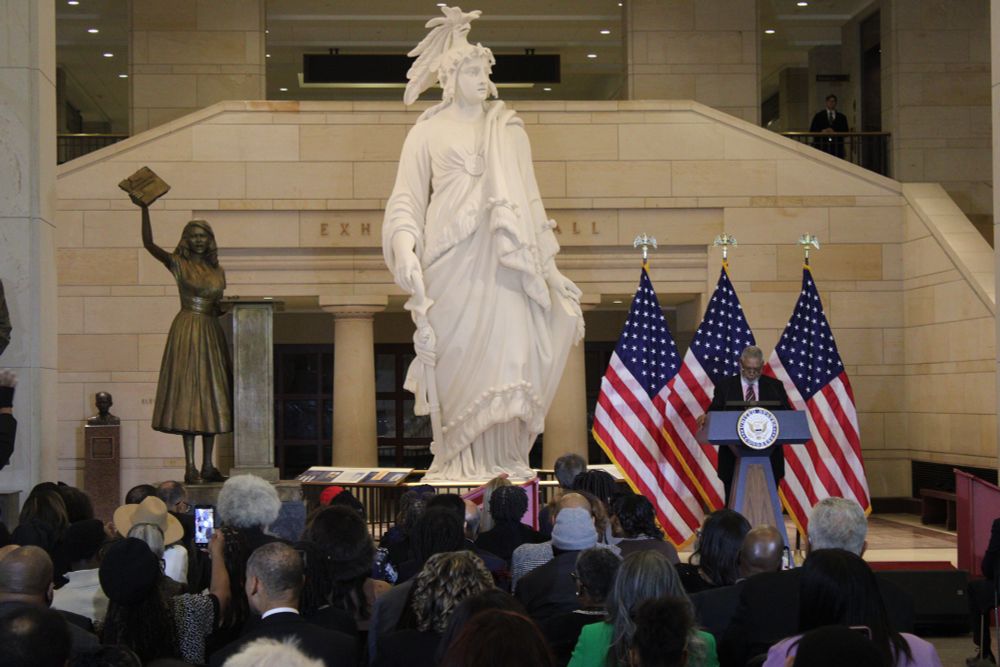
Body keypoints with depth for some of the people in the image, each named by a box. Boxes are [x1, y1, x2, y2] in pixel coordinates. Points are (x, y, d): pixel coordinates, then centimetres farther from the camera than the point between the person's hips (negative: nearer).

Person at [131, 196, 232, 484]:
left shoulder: (217, 271, 15)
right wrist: (144, 209, -20)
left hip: (212, 333, 5)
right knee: (188, 395, -8)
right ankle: (190, 467, -8)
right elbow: (148, 243, -13)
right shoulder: (178, 264, 1)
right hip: (187, 332, -5)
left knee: (211, 395, 6)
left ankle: (208, 465, 12)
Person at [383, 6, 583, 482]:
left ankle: (501, 457, -6)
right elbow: (407, 198, 5)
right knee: (459, 357, -6)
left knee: (509, 350, -10)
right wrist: (405, 251, -12)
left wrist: (550, 268, 14)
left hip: (501, 259, 2)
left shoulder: (509, 131, 19)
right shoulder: (427, 132, 11)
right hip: (451, 260, -2)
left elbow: (528, 201, 19)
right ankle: (458, 459, 0)